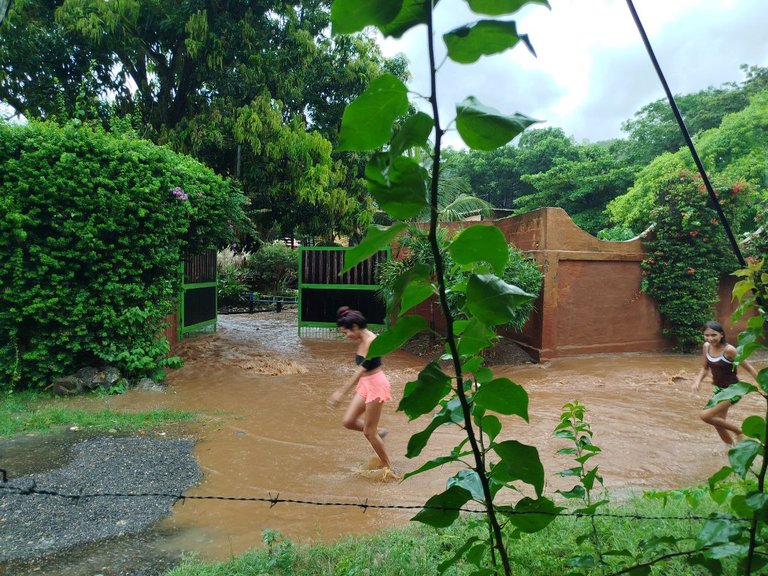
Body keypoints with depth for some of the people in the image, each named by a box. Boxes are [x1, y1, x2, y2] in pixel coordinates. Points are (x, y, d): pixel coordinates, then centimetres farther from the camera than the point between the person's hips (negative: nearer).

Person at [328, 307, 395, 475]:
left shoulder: (370, 341, -23)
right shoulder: (361, 340, 5)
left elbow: (361, 369, -28)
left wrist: (342, 392, -31)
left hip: (376, 385, -9)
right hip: (365, 385, 9)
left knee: (369, 431, 0)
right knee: (348, 421, 6)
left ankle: (388, 467, 16)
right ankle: (378, 433, 26)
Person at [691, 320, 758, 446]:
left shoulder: (729, 350, -24)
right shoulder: (706, 347, -5)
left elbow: (749, 368, -16)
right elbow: (705, 368, 9)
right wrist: (698, 381, -8)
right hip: (719, 389, 7)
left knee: (705, 415, -16)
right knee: (719, 423, 15)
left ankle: (738, 431, 7)